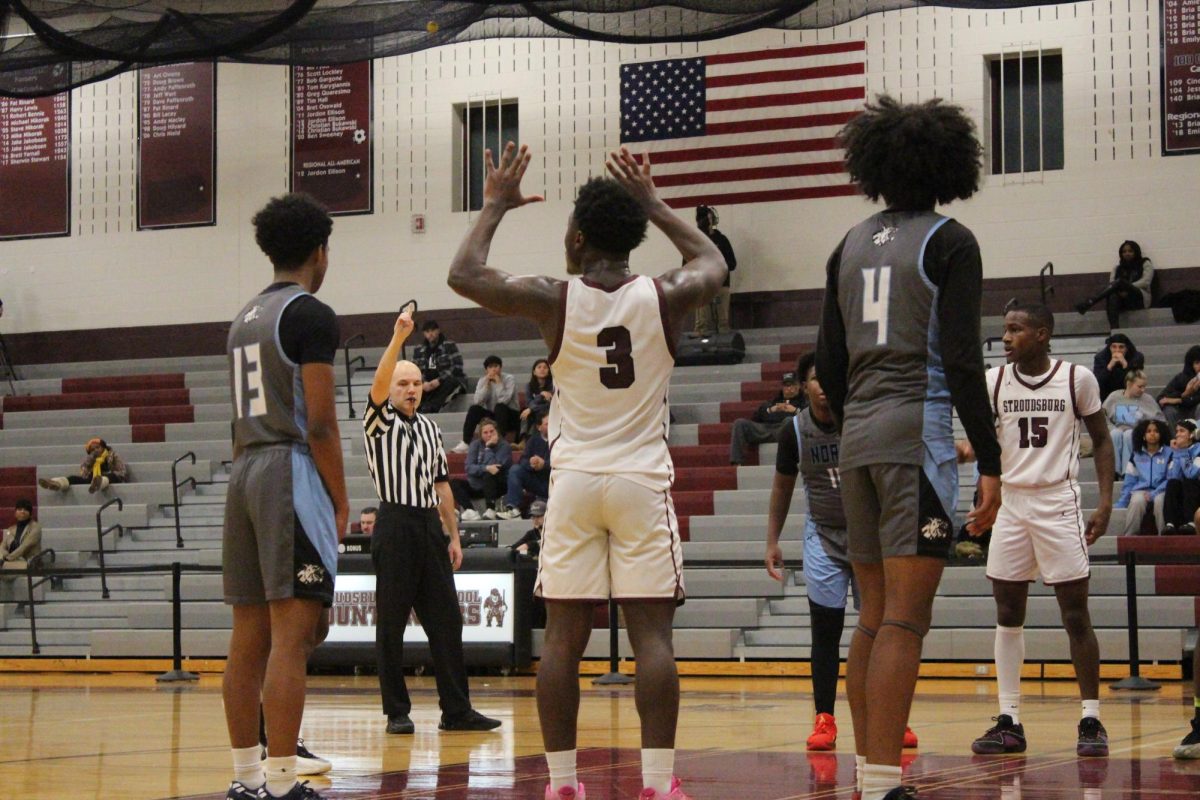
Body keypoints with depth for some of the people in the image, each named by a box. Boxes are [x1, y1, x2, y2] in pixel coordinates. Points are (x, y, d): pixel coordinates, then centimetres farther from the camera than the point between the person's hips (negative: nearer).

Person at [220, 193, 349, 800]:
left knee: (249, 634, 10)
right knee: (292, 634, -10)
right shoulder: (311, 315, -8)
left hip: (244, 473, 9)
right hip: (293, 472, -9)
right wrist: (341, 501, -7)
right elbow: (319, 421, -14)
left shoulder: (244, 318, 18)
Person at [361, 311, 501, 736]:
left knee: (445, 620, 3)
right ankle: (396, 712, 4)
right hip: (394, 526, -5)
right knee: (391, 624, -2)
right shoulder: (379, 422, 2)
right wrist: (398, 338, -29)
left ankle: (456, 710, 5)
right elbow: (378, 385, -19)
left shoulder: (430, 427, 18)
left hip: (430, 527, 5)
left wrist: (453, 536, 14)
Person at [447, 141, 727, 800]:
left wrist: (496, 206, 19)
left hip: (574, 482, 0)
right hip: (643, 482, 0)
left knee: (563, 636, 4)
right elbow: (712, 262, 21)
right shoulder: (664, 299, -2)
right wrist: (654, 205, 27)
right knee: (651, 633, -3)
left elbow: (464, 276, 7)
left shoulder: (554, 299, -5)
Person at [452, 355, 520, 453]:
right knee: (474, 409, -20)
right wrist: (486, 384, -18)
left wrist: (498, 383, -22)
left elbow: (503, 400, -24)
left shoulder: (509, 379, -9)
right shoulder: (483, 381, 2)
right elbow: (478, 401, -14)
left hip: (510, 416, -4)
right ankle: (465, 443, -23)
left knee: (499, 407, -33)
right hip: (491, 416, 4)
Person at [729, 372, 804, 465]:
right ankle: (736, 464, -30)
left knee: (789, 420, -39)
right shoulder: (772, 402, 39)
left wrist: (796, 410, -1)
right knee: (739, 423, -18)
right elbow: (754, 418, 23)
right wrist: (770, 410, 9)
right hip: (765, 428, 4)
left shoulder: (803, 401, 28)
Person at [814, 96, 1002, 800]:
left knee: (874, 617, 12)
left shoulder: (851, 247, 13)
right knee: (905, 619, -8)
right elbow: (963, 361, -12)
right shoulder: (949, 243, -5)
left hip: (858, 437, 7)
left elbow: (829, 365, 14)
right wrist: (990, 463, -10)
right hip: (919, 432, -7)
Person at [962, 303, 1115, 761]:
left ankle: (1091, 720, 5)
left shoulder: (1078, 379, -4)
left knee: (1076, 615, -3)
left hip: (1058, 503, -3)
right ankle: (1009, 721, 8)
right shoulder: (993, 381, 2)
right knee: (1007, 614, 3)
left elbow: (1101, 440, 4)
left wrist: (1105, 501, -3)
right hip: (1010, 502, 3)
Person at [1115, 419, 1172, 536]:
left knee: (1160, 500, -37)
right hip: (1141, 490, 2)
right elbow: (1129, 481, 14)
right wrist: (1121, 504, 6)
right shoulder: (1136, 455, 13)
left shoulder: (1168, 453, 4)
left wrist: (1153, 494, -14)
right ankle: (1128, 536, -33)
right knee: (1137, 500, -33)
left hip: (1160, 491, -2)